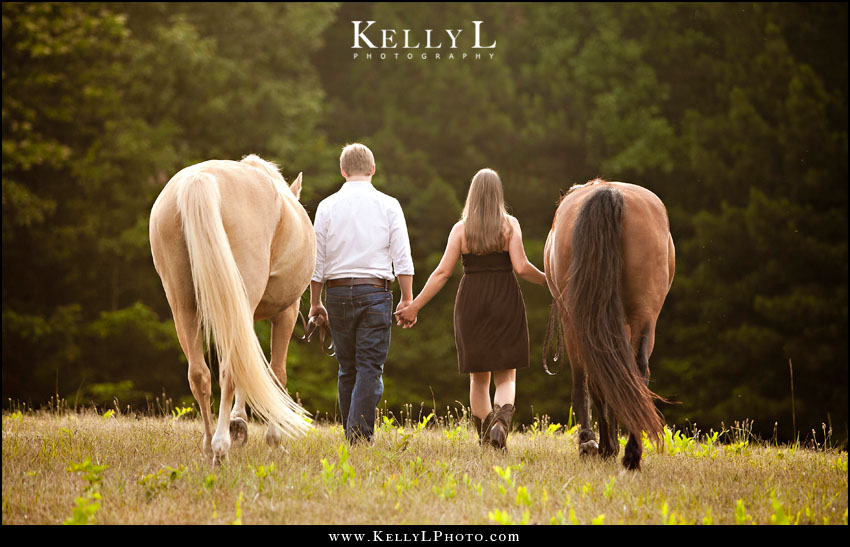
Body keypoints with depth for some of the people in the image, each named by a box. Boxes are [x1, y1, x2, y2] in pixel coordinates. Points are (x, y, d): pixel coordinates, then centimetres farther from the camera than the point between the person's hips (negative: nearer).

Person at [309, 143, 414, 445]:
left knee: (347, 369, 11)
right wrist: (407, 300, 2)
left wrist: (315, 302, 11)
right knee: (370, 367, -4)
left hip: (338, 292, 2)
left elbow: (317, 260, 4)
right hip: (375, 291, -2)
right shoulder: (388, 205, 2)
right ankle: (360, 435, -17)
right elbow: (402, 258, -2)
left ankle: (352, 439, 13)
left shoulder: (327, 206, 5)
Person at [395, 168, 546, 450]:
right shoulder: (510, 225, -2)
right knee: (506, 376, 4)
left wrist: (415, 306, 1)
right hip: (505, 300, -1)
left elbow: (443, 272, -4)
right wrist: (546, 280, 7)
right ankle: (501, 420, -24)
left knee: (479, 377, 15)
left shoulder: (461, 228, 2)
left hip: (471, 302, 1)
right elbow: (521, 267, -11)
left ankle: (485, 436, 16)